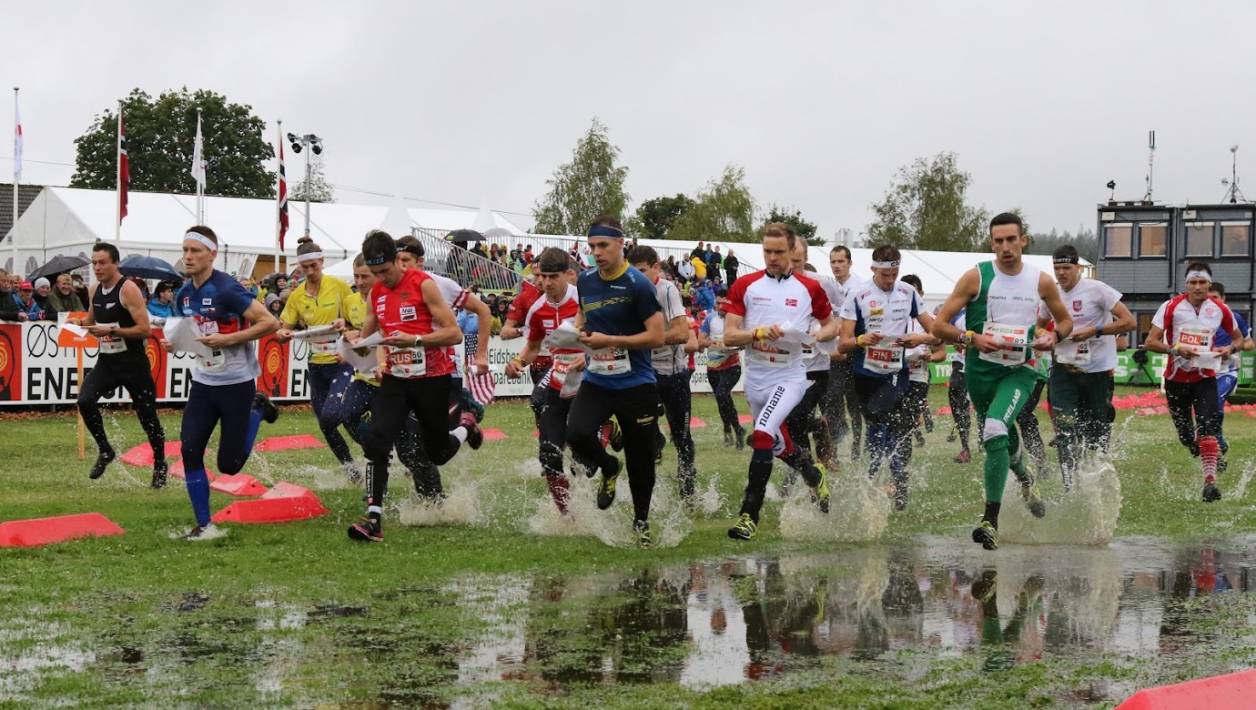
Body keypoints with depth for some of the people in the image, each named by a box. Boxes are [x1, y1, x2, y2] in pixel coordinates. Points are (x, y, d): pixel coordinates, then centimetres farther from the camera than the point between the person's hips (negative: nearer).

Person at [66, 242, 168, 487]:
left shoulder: (128, 290, -16)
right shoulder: (95, 290, 6)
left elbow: (144, 329, -20)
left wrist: (111, 331, -27)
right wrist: (80, 321, 2)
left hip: (133, 363, -5)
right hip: (106, 361, 6)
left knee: (148, 416, 5)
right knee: (85, 400, -18)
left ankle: (159, 465, 26)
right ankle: (104, 451, 1)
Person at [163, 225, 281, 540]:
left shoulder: (227, 290, -18)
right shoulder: (184, 295, 5)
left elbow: (270, 323, -20)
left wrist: (227, 339, -24)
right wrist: (177, 343, -1)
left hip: (237, 383, -6)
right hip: (203, 383, 6)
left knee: (229, 465, -2)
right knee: (190, 451, -7)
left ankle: (256, 410, 23)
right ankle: (204, 525, 2)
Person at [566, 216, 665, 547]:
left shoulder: (638, 284, -12)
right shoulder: (586, 281, 6)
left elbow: (657, 336, -15)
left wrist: (608, 340, -17)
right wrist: (580, 329, 3)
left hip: (635, 385, -4)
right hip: (596, 381, 4)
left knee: (640, 457, 7)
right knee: (577, 434, -22)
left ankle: (641, 521, 29)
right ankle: (608, 469, 12)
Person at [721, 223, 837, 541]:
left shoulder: (809, 288, 0)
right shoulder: (745, 286, 2)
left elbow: (832, 324, 14)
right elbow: (729, 336, -3)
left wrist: (817, 336, -8)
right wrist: (759, 333, -21)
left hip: (790, 376, -4)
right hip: (756, 378, 4)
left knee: (763, 435, -23)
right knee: (780, 446, 17)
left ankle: (749, 515, -20)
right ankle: (815, 478, 49)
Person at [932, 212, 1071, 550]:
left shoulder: (1041, 281, 0)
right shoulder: (976, 277, -6)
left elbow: (1065, 320, 16)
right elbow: (939, 325, -6)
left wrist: (1054, 335, -6)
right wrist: (972, 338, -23)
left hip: (1019, 371, -2)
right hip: (980, 370, 2)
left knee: (995, 431, -26)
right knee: (1004, 439, 19)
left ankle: (991, 521, -23)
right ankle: (1024, 479, 56)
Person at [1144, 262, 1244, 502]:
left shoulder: (1220, 310, -2)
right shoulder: (1171, 307, -9)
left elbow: (1238, 337, 13)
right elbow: (1151, 341, -12)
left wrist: (1229, 349, -10)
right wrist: (1176, 349, -28)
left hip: (1205, 377, 0)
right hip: (1176, 378, 0)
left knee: (1207, 429, -18)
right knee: (1186, 437, 11)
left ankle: (1210, 482, -21)